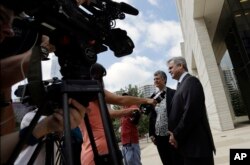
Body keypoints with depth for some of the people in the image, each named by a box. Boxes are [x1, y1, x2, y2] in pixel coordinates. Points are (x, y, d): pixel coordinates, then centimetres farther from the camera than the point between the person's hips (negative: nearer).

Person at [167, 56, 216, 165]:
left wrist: (177, 135, -15)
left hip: (196, 144, -9)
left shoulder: (191, 81, -11)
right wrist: (174, 133, 4)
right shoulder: (183, 84, 17)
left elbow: (191, 112, -21)